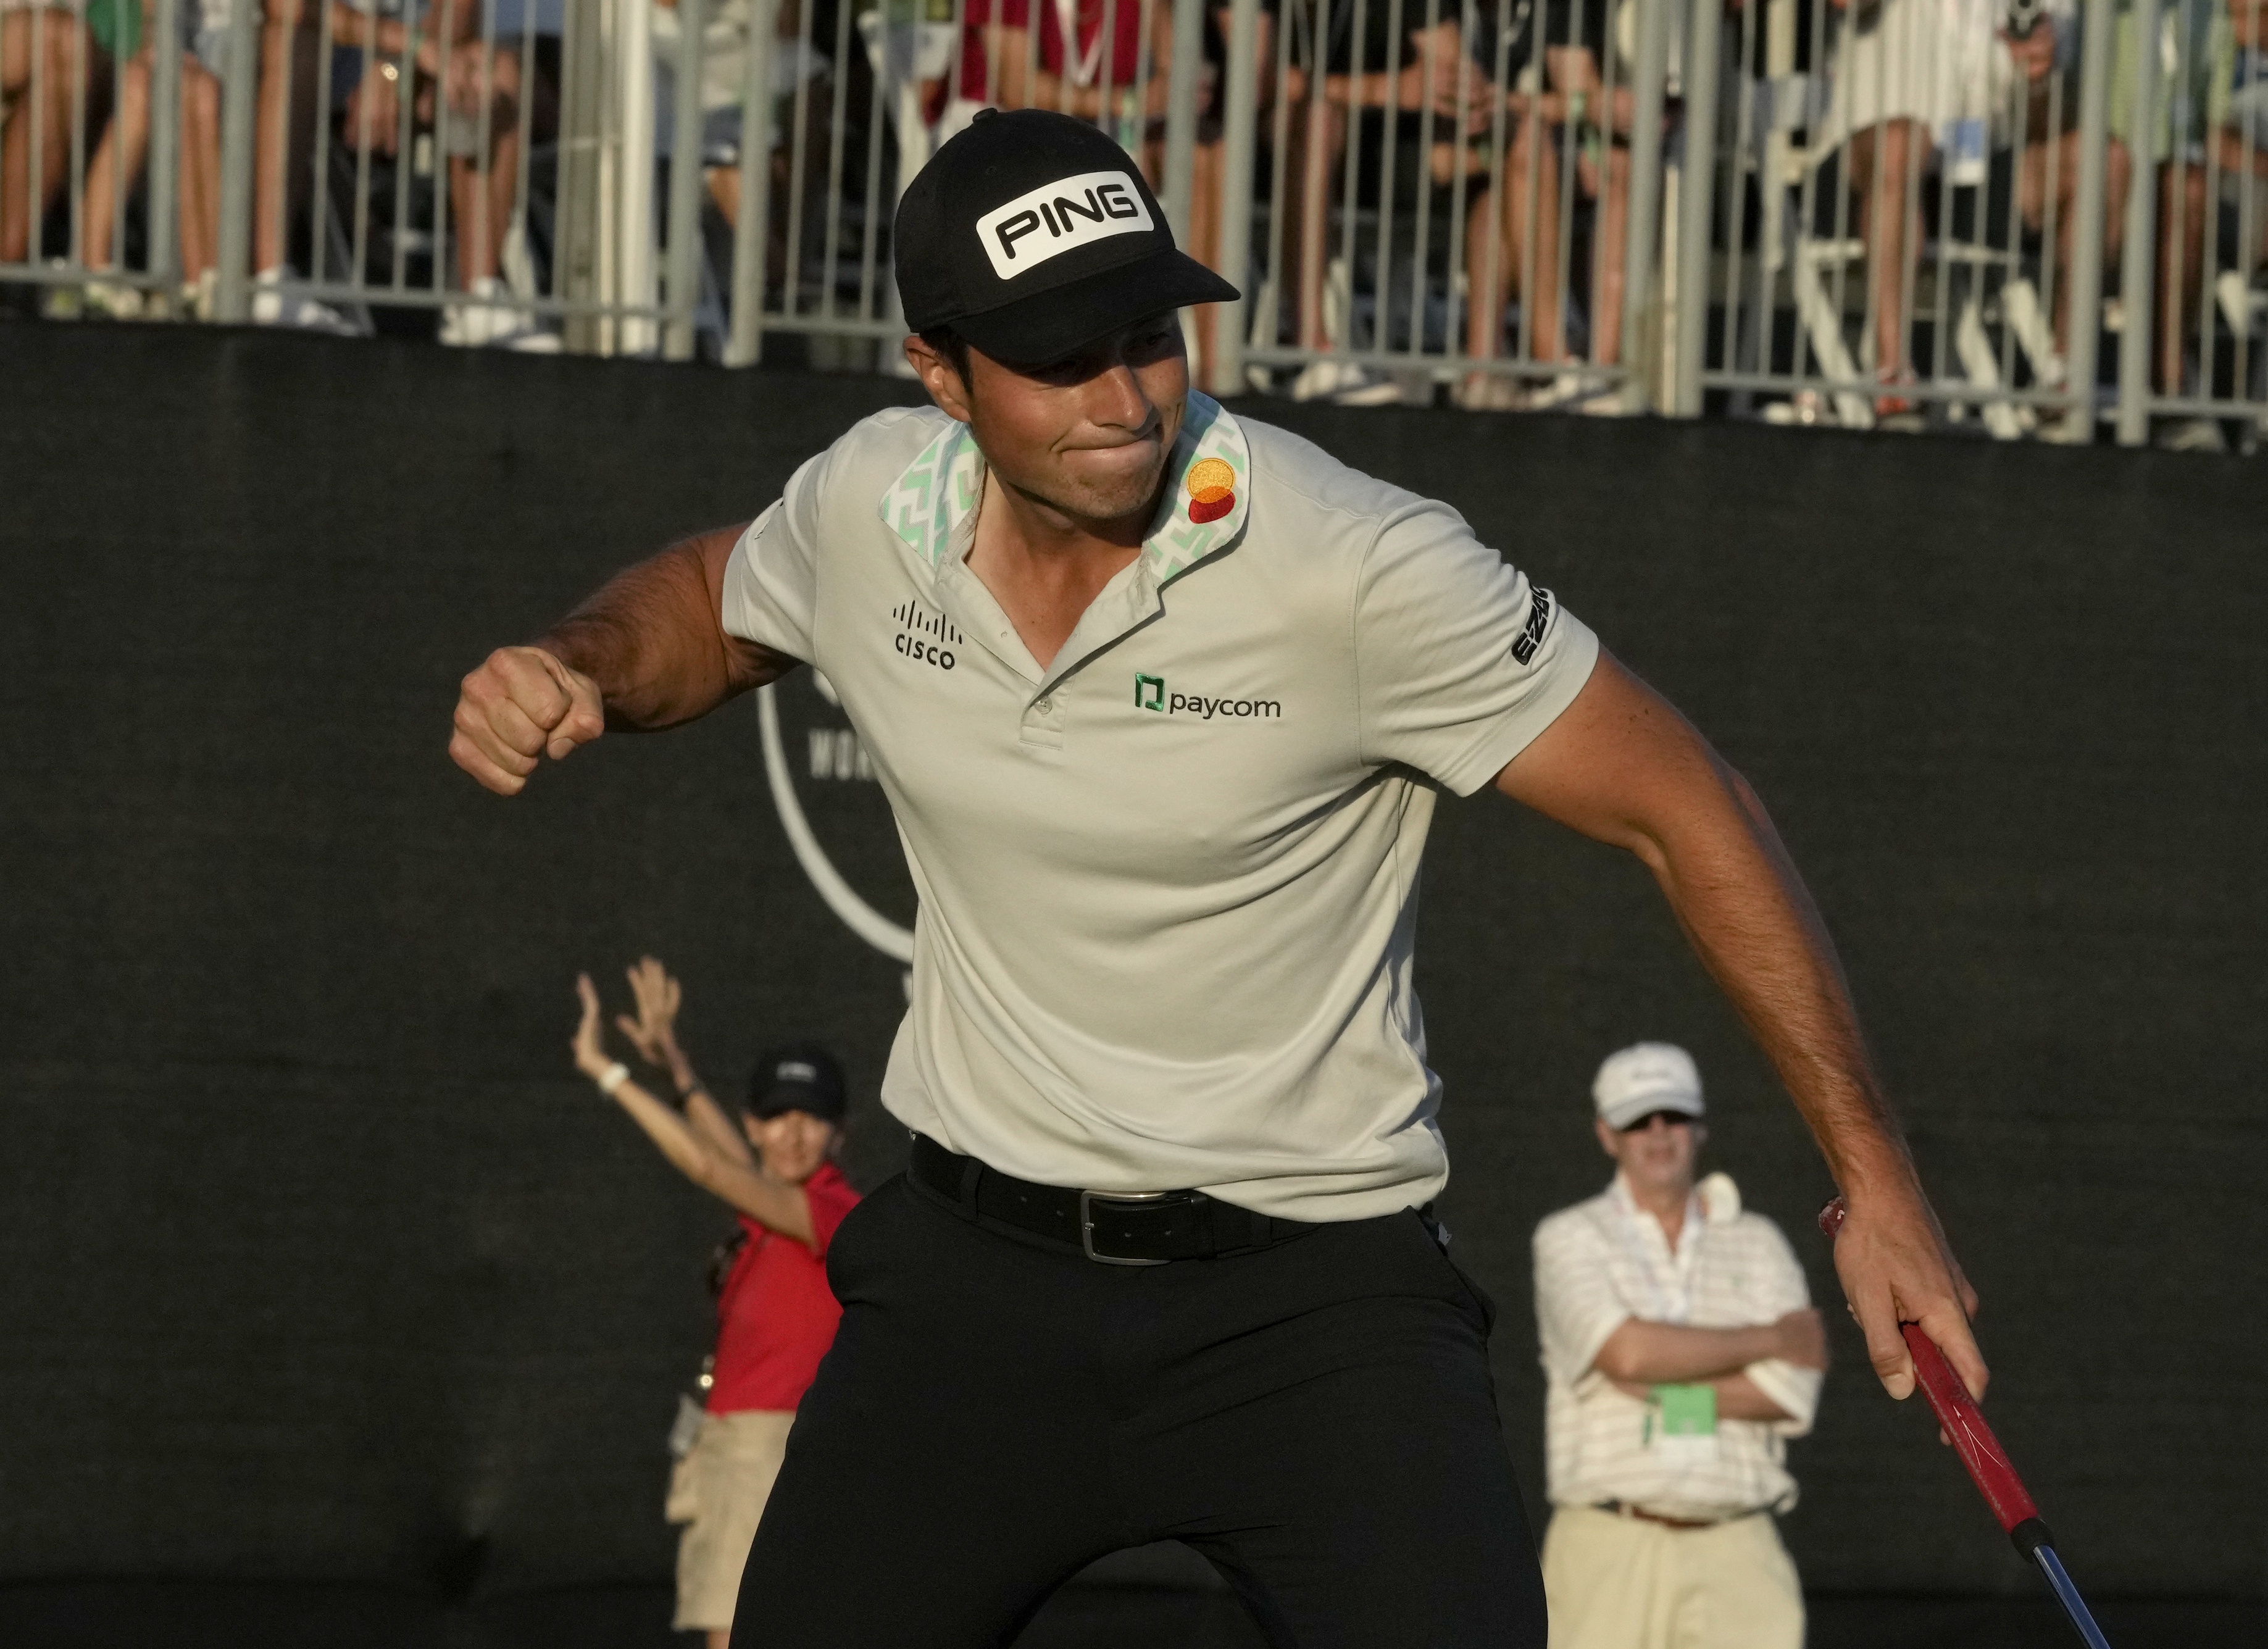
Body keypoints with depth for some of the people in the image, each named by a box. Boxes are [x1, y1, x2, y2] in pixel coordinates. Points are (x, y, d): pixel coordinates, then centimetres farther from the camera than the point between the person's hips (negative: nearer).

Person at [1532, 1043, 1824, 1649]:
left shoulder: (1758, 1242, 15)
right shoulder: (1570, 1239, 7)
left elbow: (1791, 1396, 1)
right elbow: (1625, 1351, -12)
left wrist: (1657, 1389, -8)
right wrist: (1771, 1340, -3)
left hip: (1737, 1554, 2)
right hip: (1610, 1549, -2)